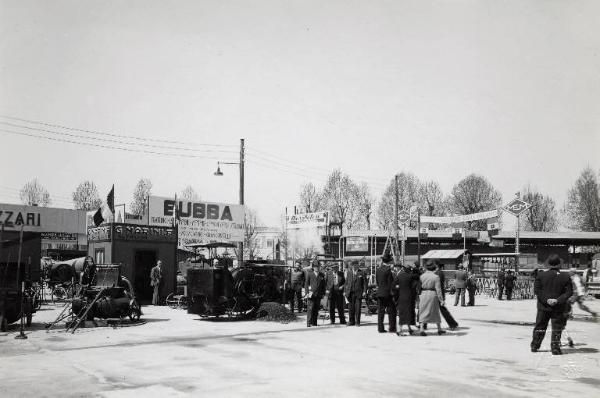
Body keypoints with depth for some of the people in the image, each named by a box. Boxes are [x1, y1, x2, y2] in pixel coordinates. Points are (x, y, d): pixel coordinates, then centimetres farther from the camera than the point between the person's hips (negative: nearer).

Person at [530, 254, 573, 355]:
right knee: (557, 328, 9)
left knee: (540, 327, 13)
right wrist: (558, 300, -12)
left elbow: (537, 290, -7)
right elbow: (569, 292, -8)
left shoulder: (541, 275, -4)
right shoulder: (565, 277, -5)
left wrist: (546, 300, -10)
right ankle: (555, 348, 8)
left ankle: (534, 346, 20)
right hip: (558, 308, -1)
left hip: (543, 306, 2)